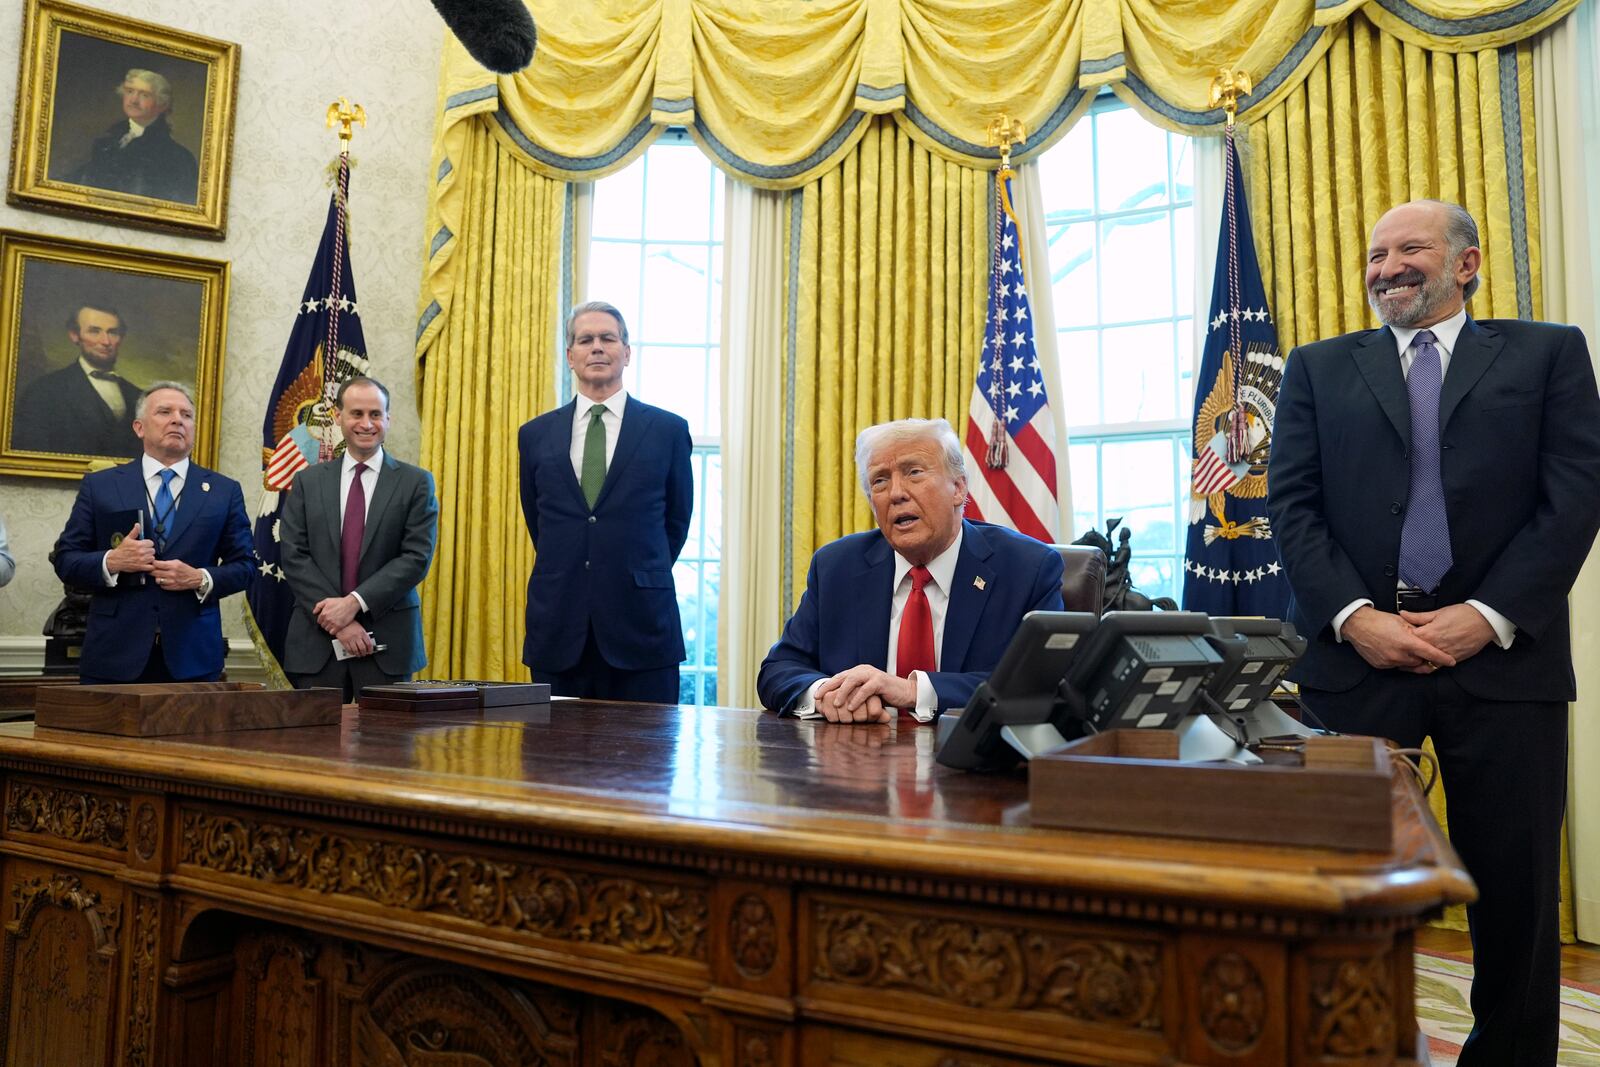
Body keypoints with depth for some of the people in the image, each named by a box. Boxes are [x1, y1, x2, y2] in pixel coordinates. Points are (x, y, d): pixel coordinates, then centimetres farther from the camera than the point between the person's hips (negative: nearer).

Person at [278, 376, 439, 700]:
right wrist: (334, 616, -10)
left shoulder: (415, 482, 4)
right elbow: (293, 556, 2)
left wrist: (355, 602, -14)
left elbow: (417, 558, -5)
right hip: (317, 642, 2)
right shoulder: (307, 481, 9)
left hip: (387, 641, -1)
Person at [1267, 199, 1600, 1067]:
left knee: (1517, 889, 7)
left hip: (1502, 657, 0)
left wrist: (1488, 616, -11)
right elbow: (1290, 504, 3)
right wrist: (1354, 617, -10)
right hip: (1355, 653, 1)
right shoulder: (1320, 368, 13)